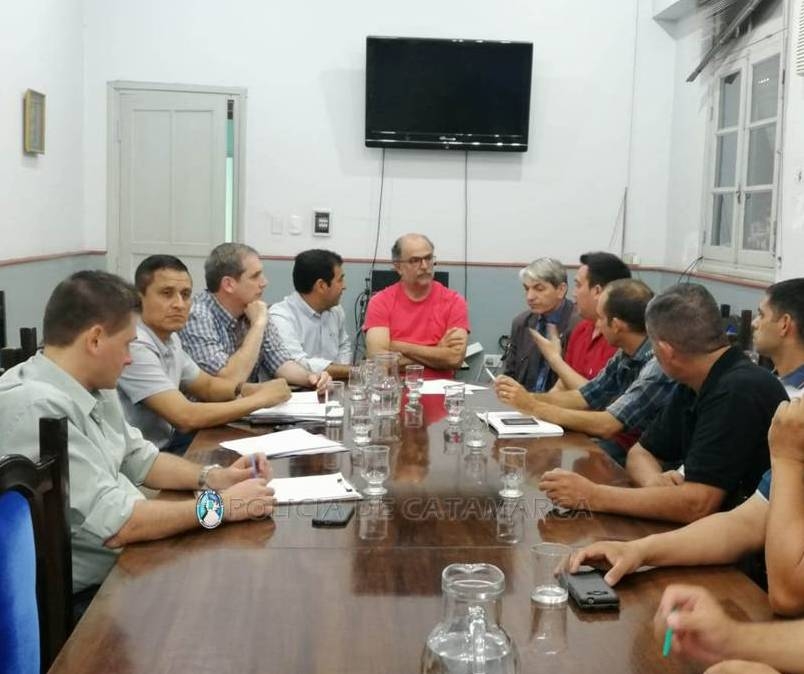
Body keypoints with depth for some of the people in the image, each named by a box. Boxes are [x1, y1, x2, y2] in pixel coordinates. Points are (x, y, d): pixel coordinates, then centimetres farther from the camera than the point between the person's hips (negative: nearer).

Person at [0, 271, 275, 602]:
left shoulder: (92, 387, 5)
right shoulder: (37, 407, -25)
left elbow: (139, 460, 18)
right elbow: (113, 524, -26)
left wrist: (213, 477, 1)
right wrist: (222, 506, -16)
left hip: (123, 562, 9)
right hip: (81, 597, -9)